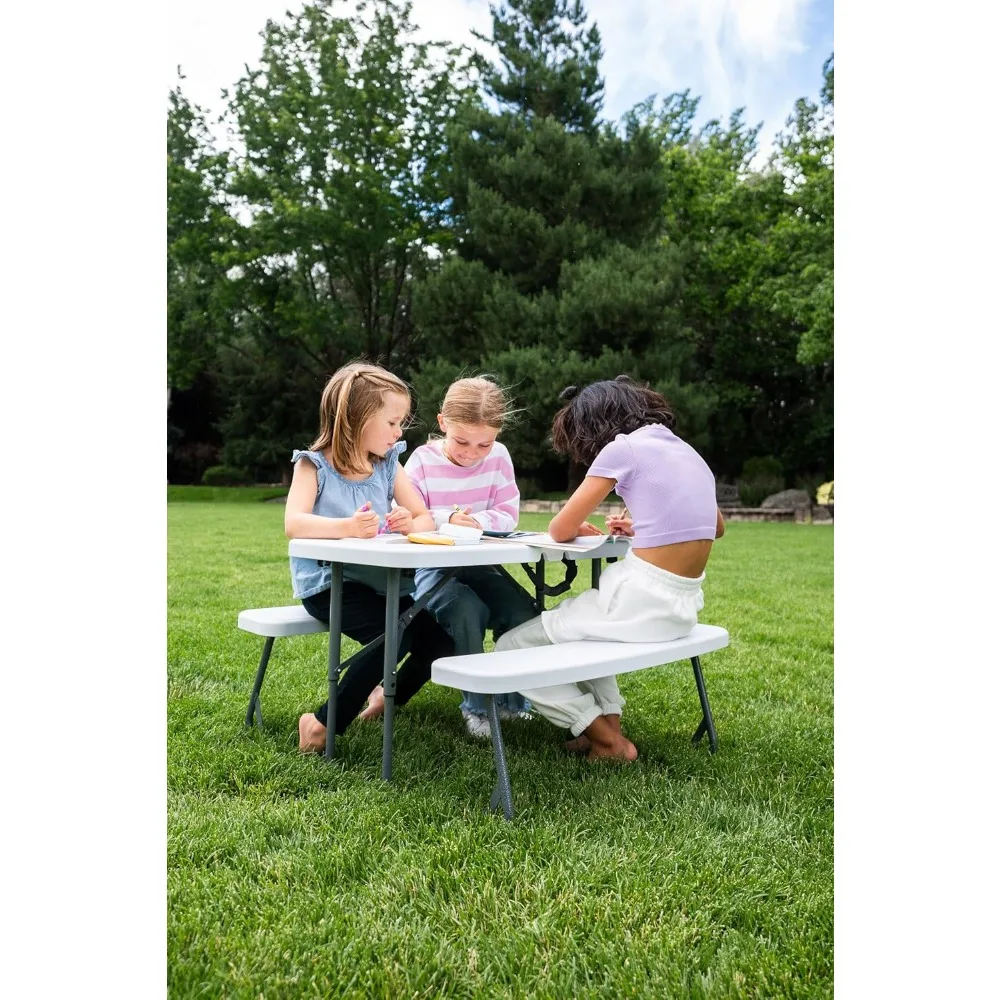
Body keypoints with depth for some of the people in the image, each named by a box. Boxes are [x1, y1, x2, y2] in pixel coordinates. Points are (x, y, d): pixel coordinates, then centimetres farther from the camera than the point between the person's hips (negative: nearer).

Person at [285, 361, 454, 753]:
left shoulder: (388, 464, 8)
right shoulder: (314, 465, -7)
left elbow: (426, 519, 5)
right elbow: (294, 524, -23)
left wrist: (411, 523, -19)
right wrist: (345, 527, -41)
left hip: (378, 580, 6)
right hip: (326, 582, -6)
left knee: (438, 642, -7)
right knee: (394, 637, -28)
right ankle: (323, 724, -11)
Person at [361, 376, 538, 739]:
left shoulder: (498, 457, 0)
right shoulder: (422, 461, -7)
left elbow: (508, 514, -2)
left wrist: (478, 521, -21)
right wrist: (447, 518, -23)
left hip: (479, 564, 4)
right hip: (430, 567, -4)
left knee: (522, 609, -19)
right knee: (467, 609, -31)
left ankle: (514, 698, 3)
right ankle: (476, 705, -11)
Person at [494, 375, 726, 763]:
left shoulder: (623, 447, -8)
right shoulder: (688, 451, 15)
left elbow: (560, 530, -7)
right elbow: (716, 526, 30)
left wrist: (580, 528, 15)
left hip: (643, 605, -8)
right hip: (683, 605, 9)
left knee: (512, 648, 7)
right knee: (576, 612, 35)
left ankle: (609, 741, 8)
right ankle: (609, 720, 21)